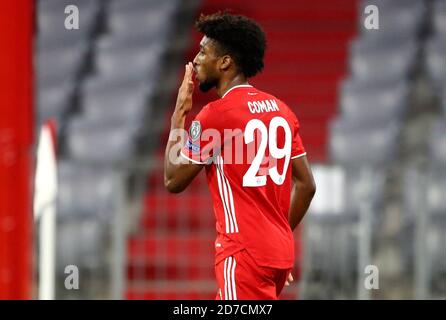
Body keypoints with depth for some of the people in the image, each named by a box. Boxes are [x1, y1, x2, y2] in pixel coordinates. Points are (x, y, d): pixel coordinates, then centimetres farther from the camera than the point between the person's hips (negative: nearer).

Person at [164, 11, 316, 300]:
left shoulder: (215, 114, -12)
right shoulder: (281, 110, 10)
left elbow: (173, 181, -4)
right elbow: (307, 185, 13)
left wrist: (180, 112, 3)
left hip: (244, 254, -8)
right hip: (279, 250, 8)